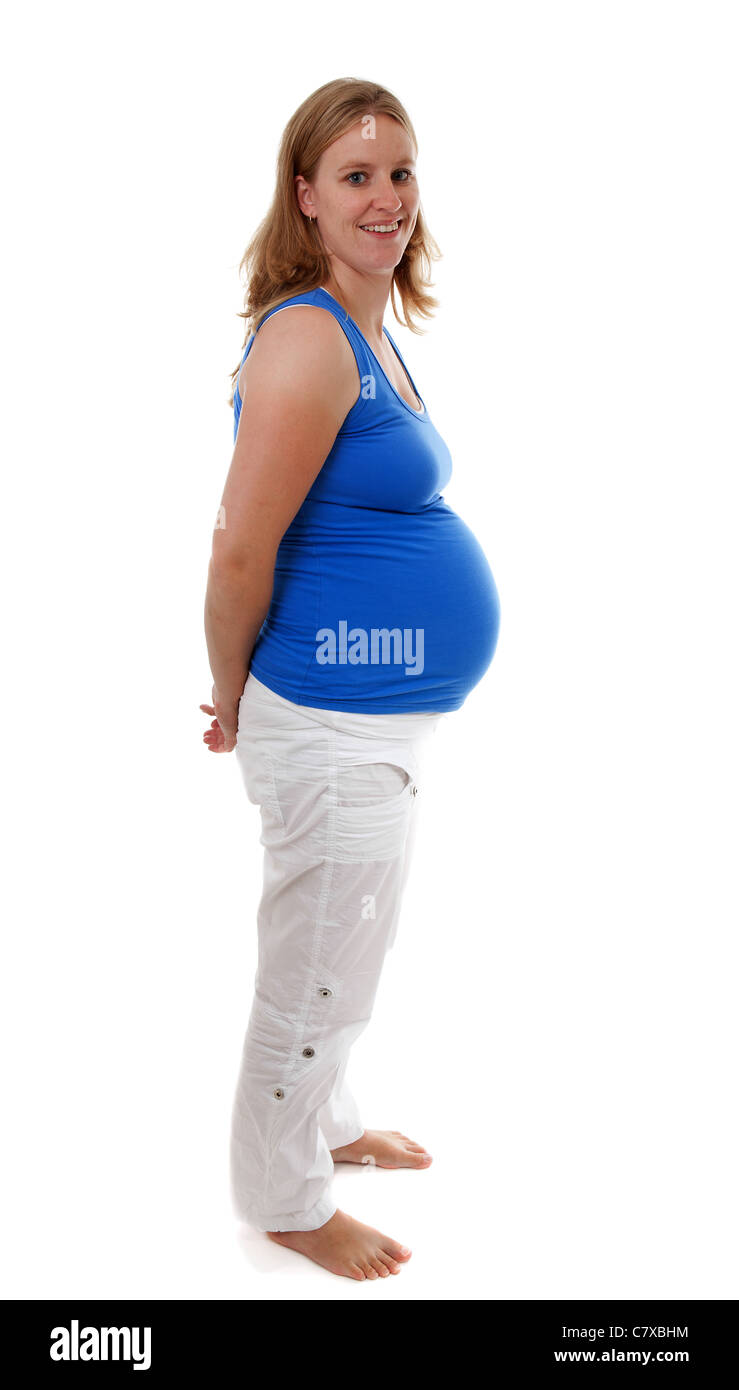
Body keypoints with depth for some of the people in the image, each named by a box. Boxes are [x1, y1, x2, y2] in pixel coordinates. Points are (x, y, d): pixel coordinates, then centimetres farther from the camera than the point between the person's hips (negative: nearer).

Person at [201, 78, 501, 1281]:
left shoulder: (372, 333, 10)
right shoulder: (309, 338, -20)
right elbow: (240, 554, -22)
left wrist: (259, 695, 15)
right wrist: (234, 701, -7)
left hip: (387, 718, 9)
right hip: (336, 728, -9)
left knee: (341, 956, 25)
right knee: (312, 979, 8)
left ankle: (329, 1123, 46)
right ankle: (286, 1201, 28)